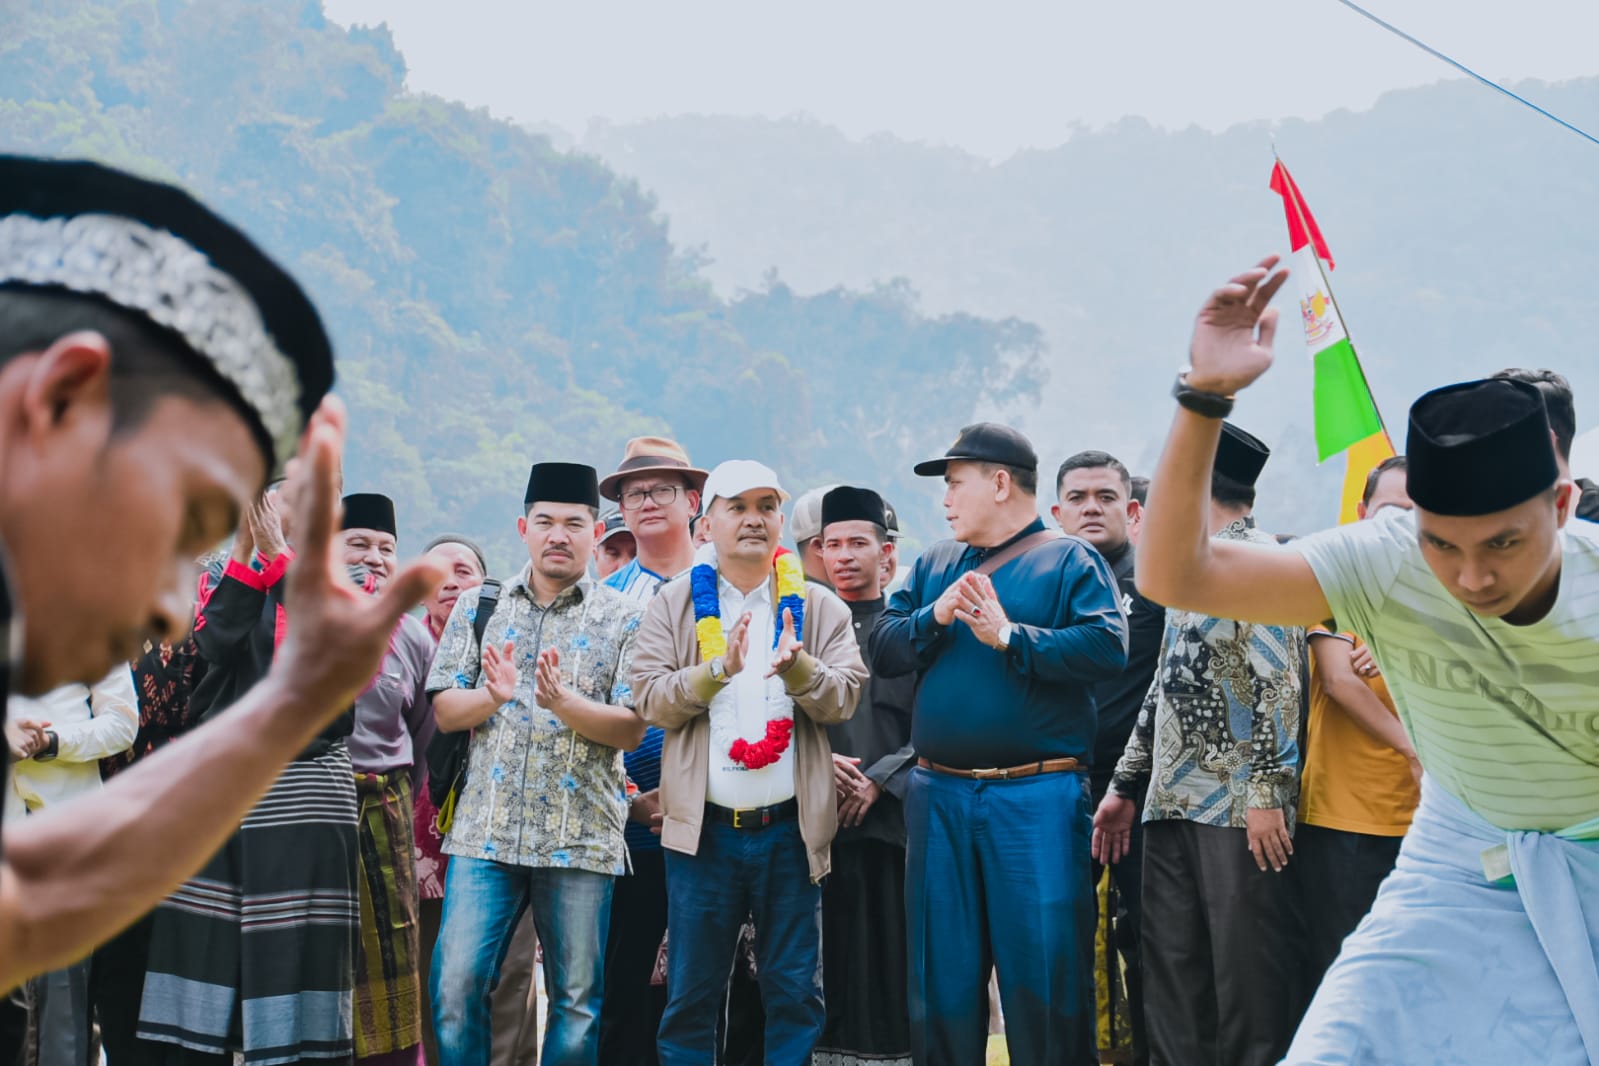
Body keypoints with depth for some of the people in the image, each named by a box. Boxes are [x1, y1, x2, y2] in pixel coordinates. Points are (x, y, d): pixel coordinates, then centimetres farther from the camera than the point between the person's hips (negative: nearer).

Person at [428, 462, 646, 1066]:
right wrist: (493, 695, -16)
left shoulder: (622, 619, 3)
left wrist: (563, 702, -20)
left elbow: (631, 729, -4)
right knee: (456, 986, -4)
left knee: (577, 999, 6)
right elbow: (444, 710, 5)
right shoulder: (478, 606, 10)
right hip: (486, 831, 1)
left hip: (581, 836, -1)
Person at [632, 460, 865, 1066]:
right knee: (690, 995, 5)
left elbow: (843, 699, -1)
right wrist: (719, 668, -18)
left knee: (795, 994, 6)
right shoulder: (674, 605, 7)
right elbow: (651, 701, -3)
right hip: (703, 827, -1)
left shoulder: (818, 607, 8)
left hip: (790, 828, 1)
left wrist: (797, 665, -20)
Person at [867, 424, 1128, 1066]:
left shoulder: (1070, 561, 1)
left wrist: (1009, 637, -16)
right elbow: (880, 651, 8)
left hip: (1037, 796, -5)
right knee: (941, 972, 11)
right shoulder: (934, 566, 16)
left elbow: (1107, 650, -14)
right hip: (938, 795, 5)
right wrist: (934, 618, -9)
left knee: (1046, 966, -2)